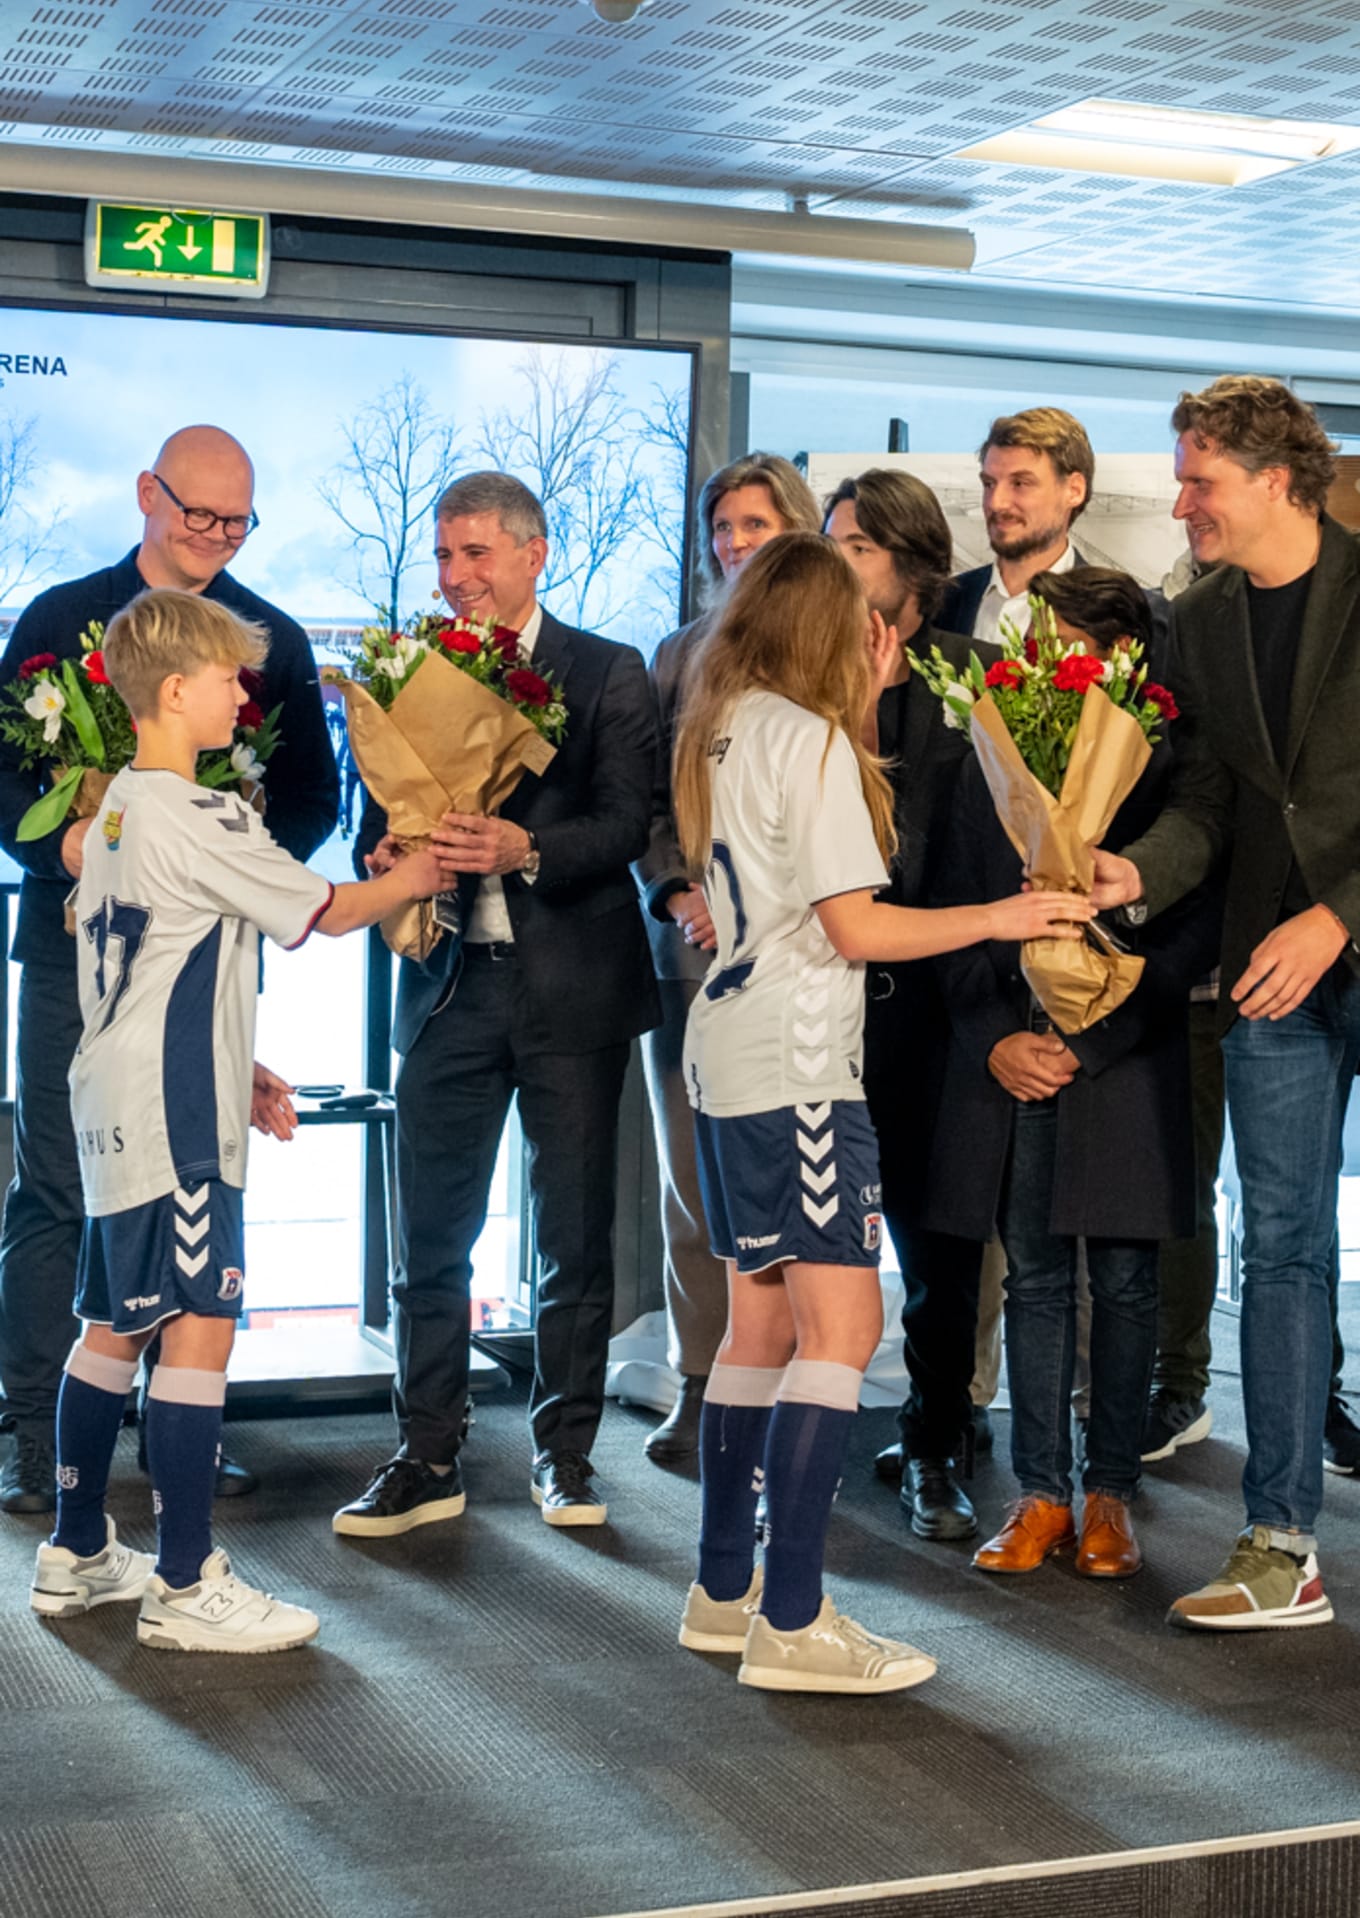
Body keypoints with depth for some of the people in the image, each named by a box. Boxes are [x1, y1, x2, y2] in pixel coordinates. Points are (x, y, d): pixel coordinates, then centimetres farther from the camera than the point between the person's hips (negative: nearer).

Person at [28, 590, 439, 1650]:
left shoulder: (119, 808, 15)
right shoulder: (201, 820, -15)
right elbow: (328, 911, -7)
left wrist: (234, 1071, 21)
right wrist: (418, 874, 10)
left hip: (116, 1103, 10)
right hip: (172, 1116, -10)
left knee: (114, 1324, 15)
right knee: (198, 1324, -8)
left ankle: (78, 1555, 25)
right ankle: (186, 1584, -6)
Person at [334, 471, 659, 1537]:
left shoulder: (609, 675, 2)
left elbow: (628, 822, -8)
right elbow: (377, 819, 10)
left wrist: (528, 848, -25)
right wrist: (386, 860, -13)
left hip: (572, 986, -2)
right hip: (450, 981, 3)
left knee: (575, 1237, 6)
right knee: (431, 1237, 4)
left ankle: (567, 1451, 18)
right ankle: (429, 1459, 14)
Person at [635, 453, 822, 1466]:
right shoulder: (681, 654, 15)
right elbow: (648, 799, 14)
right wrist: (678, 893, -2)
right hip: (691, 947, 4)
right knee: (693, 1178, 6)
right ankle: (700, 1389, 15)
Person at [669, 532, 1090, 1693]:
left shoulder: (727, 732, 13)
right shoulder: (810, 738, -11)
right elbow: (856, 927, -14)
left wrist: (861, 701, 23)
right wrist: (998, 918, -5)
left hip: (730, 1058, 10)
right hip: (797, 1064, -10)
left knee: (761, 1325, 14)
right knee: (841, 1324, -11)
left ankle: (725, 1593, 20)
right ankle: (791, 1622, -13)